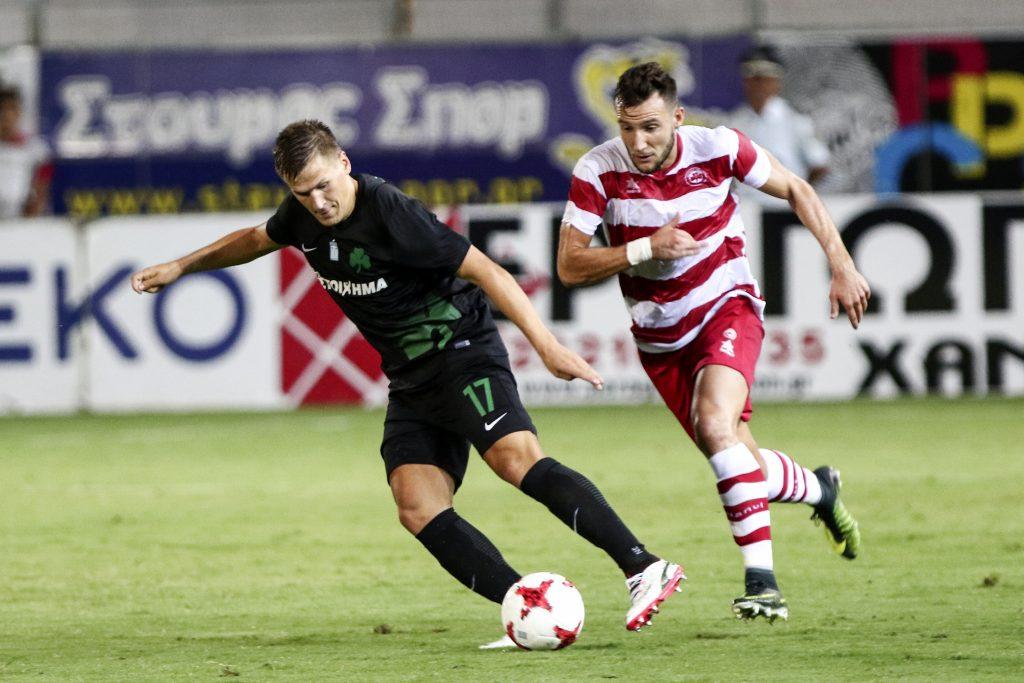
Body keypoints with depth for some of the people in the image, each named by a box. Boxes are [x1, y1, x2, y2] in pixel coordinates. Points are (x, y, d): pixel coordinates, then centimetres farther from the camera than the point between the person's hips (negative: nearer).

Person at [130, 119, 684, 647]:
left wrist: (547, 346, -27)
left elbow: (486, 272, -21)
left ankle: (646, 570, -36)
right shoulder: (303, 216, 3)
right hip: (411, 382, 8)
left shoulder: (389, 214, -21)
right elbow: (255, 241, 28)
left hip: (463, 353, -8)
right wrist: (179, 267, 31)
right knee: (419, 511, -11)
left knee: (516, 458, -30)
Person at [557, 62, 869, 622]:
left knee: (714, 424, -30)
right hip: (659, 339, 3)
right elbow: (569, 266, -16)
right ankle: (819, 489, 41)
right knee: (741, 464, 6)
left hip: (726, 308, -3)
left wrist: (842, 266, -5)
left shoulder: (717, 149, -16)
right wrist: (644, 249, -29)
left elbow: (794, 189, 0)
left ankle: (760, 577, -28)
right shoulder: (598, 171, -16)